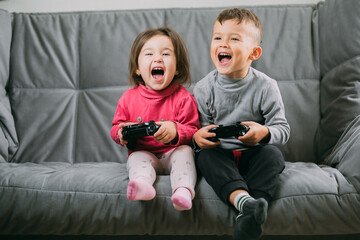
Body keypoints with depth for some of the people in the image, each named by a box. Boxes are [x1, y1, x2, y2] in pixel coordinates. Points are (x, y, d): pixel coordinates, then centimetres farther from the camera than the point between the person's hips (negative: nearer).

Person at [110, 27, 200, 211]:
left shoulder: (183, 98, -6)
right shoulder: (129, 98, 2)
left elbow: (193, 131, -8)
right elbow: (116, 127, 10)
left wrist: (175, 131, -29)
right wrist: (121, 134, -15)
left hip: (172, 152, -2)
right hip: (144, 153, 2)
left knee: (185, 151, -31)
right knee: (137, 157, -28)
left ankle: (183, 189, -50)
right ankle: (142, 183, -55)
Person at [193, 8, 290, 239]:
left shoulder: (266, 86, -5)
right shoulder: (204, 88, -1)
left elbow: (283, 130, -3)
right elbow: (200, 127, 2)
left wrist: (264, 132, -27)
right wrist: (198, 136, -24)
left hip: (253, 153, 0)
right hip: (220, 153, 1)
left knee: (273, 154, -30)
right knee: (206, 155, -30)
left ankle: (248, 217, -42)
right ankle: (244, 200, -55)